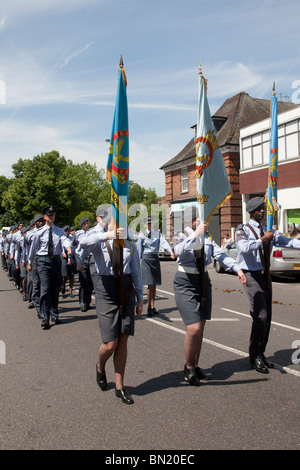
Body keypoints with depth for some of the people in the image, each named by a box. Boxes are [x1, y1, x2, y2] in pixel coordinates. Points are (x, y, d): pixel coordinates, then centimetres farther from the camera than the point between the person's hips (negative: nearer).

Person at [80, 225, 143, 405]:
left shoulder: (130, 245, 9)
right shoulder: (99, 242, -2)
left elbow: (136, 272, 13)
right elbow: (84, 242, -27)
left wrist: (140, 298, 14)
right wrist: (107, 235, -41)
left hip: (127, 290, 3)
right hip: (106, 290, -3)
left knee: (123, 341, 7)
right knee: (110, 344, -3)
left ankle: (120, 386, 23)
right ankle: (100, 367, 33)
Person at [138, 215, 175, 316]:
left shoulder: (157, 233, 9)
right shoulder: (142, 235, 1)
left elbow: (163, 242, -8)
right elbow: (139, 249, 1)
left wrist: (171, 251, -24)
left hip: (155, 258, 4)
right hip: (146, 259, -4)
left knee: (154, 285, 7)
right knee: (150, 284, -9)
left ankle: (152, 306, 17)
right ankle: (149, 307, -1)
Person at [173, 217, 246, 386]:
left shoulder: (207, 236, 5)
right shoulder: (181, 235, -8)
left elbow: (220, 254, -5)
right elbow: (180, 251, -29)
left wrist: (237, 268, -18)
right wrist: (195, 234, -29)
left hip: (203, 281, 6)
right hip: (185, 283, -5)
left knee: (201, 327, 11)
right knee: (194, 328, -11)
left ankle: (195, 366, 28)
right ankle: (188, 367, 12)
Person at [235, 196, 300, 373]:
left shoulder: (268, 231, 14)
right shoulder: (243, 230, -6)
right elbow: (245, 247, -25)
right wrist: (263, 239, -19)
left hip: (265, 276, 7)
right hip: (251, 275, -7)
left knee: (267, 317, 9)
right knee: (261, 316, -13)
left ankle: (260, 354, 23)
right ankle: (255, 356, 3)